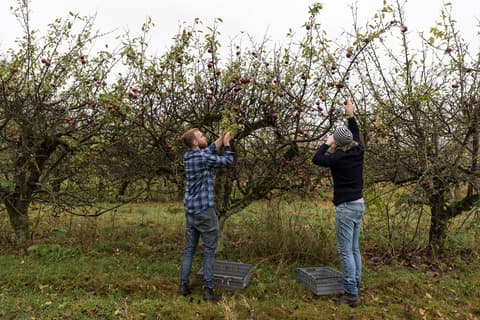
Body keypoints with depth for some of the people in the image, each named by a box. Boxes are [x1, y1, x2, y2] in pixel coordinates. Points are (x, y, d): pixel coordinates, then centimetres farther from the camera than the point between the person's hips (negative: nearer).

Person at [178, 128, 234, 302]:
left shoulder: (187, 156, 7)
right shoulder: (203, 158, -16)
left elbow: (209, 150, 23)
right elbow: (227, 160, -3)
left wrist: (222, 138, 24)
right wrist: (227, 143, 11)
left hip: (190, 209, 8)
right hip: (204, 210, -8)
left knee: (190, 248, 13)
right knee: (209, 250, 1)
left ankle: (184, 285, 18)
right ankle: (208, 289, 5)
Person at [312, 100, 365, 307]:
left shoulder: (339, 158, -18)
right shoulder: (358, 151, 3)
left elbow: (317, 159, -6)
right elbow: (356, 135, 23)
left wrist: (327, 143, 3)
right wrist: (351, 115, 25)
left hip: (346, 207, -9)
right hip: (358, 205, 9)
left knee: (345, 251, -4)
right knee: (354, 249, 15)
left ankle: (351, 294, 0)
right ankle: (355, 286, 24)